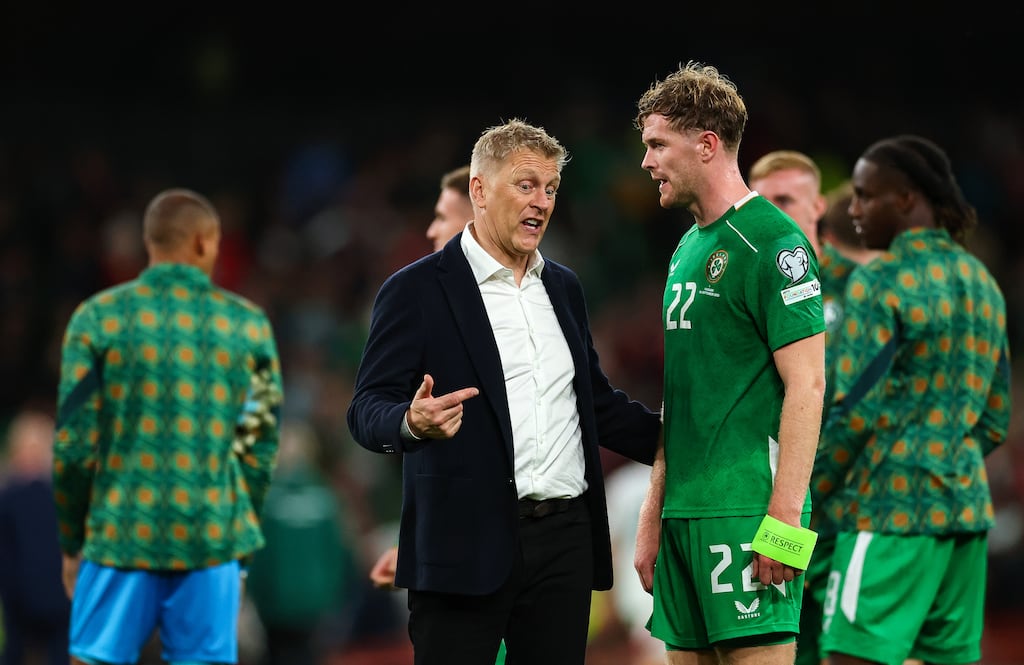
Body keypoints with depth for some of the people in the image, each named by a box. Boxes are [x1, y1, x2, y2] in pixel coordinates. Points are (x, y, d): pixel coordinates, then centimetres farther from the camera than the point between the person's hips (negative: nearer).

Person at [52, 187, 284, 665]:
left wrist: (71, 542, 10)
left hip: (119, 539, -1)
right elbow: (260, 449, 7)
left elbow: (73, 444, 0)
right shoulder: (248, 326, 4)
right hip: (211, 542, 1)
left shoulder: (98, 317, 0)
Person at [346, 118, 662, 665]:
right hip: (466, 543, -5)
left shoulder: (563, 287, 17)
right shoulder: (415, 291, -2)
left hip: (565, 540, 5)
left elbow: (597, 401, 24)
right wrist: (412, 423, -30)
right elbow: (368, 410, -8)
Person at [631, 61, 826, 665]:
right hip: (686, 511, 9)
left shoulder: (771, 242, -9)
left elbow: (806, 386, -14)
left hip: (745, 510, -9)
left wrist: (783, 520, -19)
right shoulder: (688, 248, 17)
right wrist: (653, 516, 18)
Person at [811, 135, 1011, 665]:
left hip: (891, 505, -8)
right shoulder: (982, 284, 15)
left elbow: (854, 410, -14)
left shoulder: (881, 281, -10)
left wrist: (802, 496, -5)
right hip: (965, 504, 8)